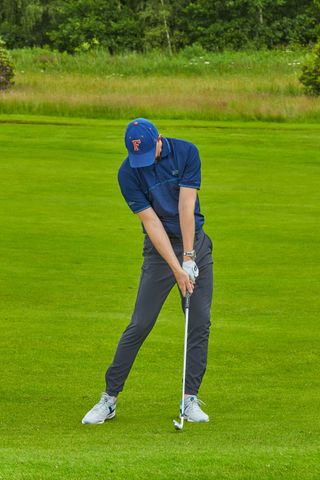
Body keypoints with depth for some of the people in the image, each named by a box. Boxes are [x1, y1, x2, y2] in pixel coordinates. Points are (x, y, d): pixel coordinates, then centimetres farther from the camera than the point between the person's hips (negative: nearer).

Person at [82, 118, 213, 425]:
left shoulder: (186, 152, -12)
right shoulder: (128, 173, -15)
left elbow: (186, 207, -16)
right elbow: (151, 223, -17)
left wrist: (189, 258, -19)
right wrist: (177, 269, -21)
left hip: (195, 242, 2)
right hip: (160, 249, -2)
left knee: (200, 324, -3)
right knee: (140, 324, -6)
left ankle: (190, 399, 4)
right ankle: (109, 398, 1)